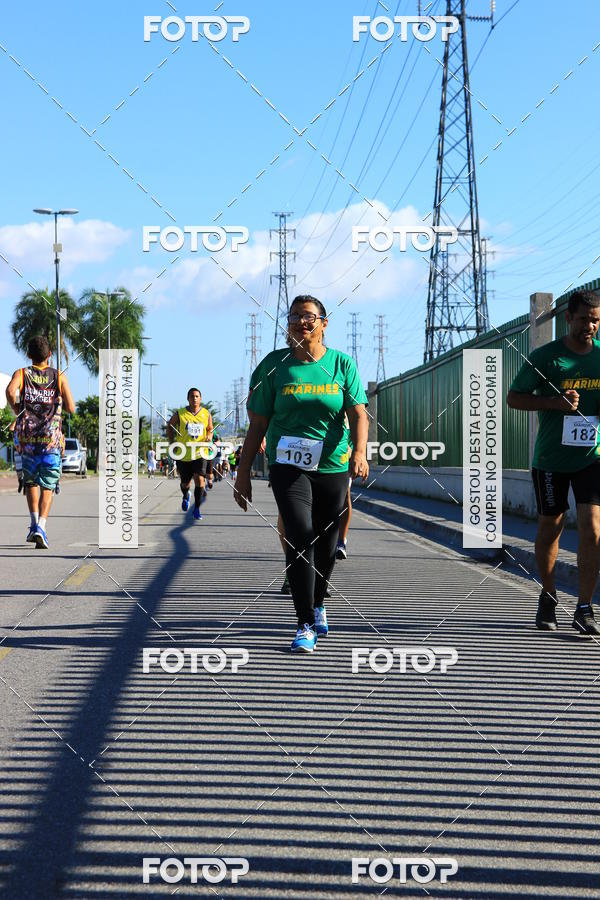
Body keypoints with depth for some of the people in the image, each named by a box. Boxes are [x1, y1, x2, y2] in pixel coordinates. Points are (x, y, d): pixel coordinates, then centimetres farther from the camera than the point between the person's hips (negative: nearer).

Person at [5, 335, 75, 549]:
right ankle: (41, 527, -15)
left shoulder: (22, 374, 5)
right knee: (47, 486, 2)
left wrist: (16, 409, 1)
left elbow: (10, 390, -17)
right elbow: (71, 408, 0)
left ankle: (34, 521, 6)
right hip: (51, 438, -1)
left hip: (27, 438, 1)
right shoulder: (59, 376, 6)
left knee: (31, 482, 20)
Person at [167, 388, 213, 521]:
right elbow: (170, 425, 12)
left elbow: (210, 428, 18)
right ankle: (186, 496, 48)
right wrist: (171, 442, 4)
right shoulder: (179, 414, -5)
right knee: (185, 483, 10)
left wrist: (209, 436, -4)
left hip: (199, 453, 0)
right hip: (183, 454, 0)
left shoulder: (206, 414, 1)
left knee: (199, 479, -17)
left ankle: (196, 509, -4)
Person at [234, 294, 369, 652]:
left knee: (325, 543, 10)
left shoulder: (343, 364, 4)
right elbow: (257, 424, 5)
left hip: (333, 465, 2)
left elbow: (358, 414, -4)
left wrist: (359, 452, -23)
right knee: (300, 538, -16)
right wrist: (244, 473, 3)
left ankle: (318, 604, 38)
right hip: (288, 464, -2)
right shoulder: (274, 365, 3)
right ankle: (306, 626, -13)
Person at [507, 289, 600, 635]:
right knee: (549, 529, 11)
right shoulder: (546, 356, -4)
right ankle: (548, 597, 32)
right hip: (551, 459, -1)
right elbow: (514, 397, -1)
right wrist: (555, 402, -16)